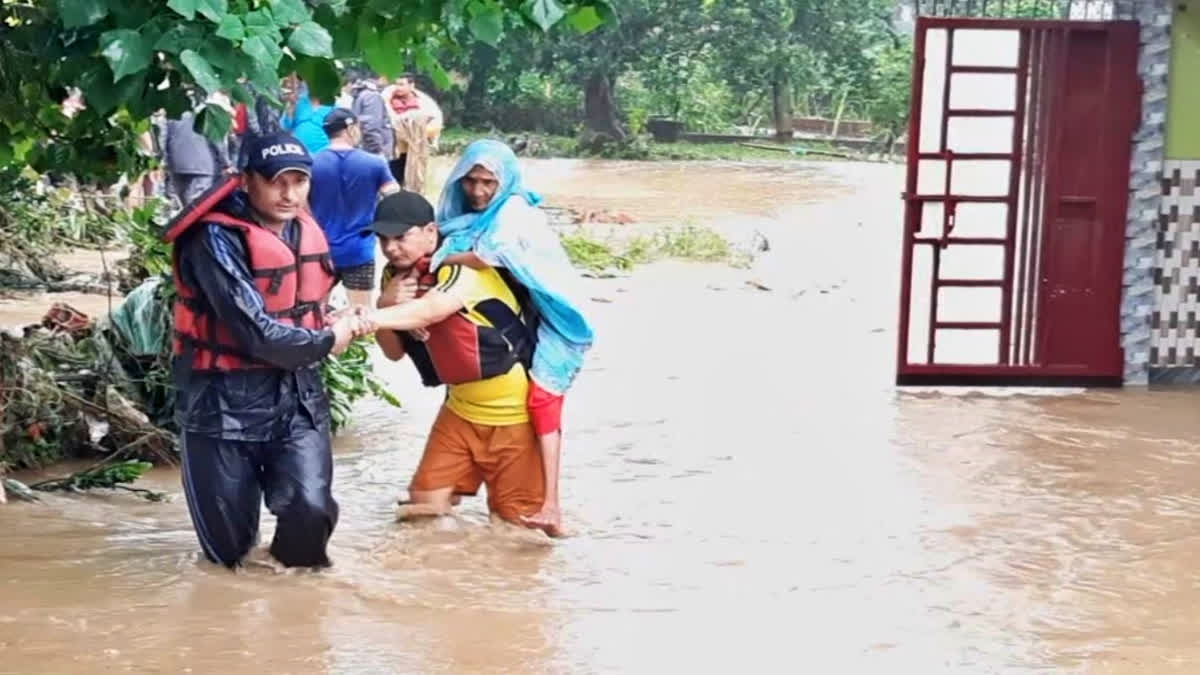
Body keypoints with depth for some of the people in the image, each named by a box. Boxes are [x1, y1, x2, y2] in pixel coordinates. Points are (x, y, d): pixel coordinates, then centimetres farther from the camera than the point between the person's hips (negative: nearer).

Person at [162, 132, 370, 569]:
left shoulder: (304, 230, 5)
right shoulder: (216, 240, -19)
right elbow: (258, 333, -24)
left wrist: (332, 325, 0)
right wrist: (327, 341, -8)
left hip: (296, 395, 5)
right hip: (225, 402, -5)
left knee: (311, 507, -15)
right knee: (229, 547, 4)